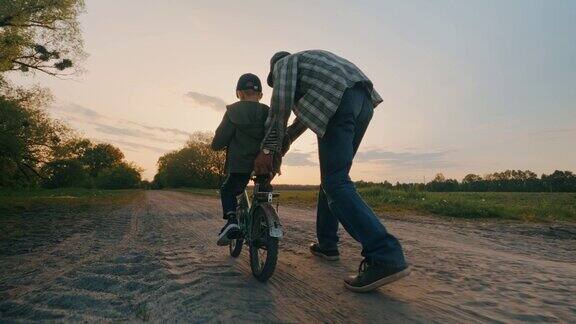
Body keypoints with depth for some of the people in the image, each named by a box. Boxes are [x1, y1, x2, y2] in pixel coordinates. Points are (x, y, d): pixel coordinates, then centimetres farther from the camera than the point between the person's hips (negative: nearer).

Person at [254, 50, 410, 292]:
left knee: (335, 182, -13)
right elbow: (307, 111, 39)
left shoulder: (285, 62, 16)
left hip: (339, 102, -8)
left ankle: (386, 257, -22)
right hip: (364, 100, 9)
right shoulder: (311, 59, 40)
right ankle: (327, 244, 22)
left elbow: (282, 99, -5)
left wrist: (268, 148, -6)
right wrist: (285, 141, 42)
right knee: (332, 177, 15)